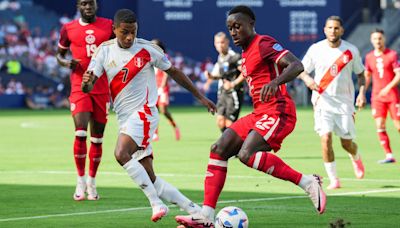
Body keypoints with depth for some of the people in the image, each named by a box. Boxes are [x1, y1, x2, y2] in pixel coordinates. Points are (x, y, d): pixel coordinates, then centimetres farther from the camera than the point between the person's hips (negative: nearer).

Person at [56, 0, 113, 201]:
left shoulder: (108, 26, 4)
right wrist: (66, 62, -6)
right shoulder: (68, 29, 4)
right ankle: (81, 181, -4)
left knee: (97, 137, 6)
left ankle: (92, 182, 19)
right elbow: (59, 54, 15)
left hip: (103, 89, 1)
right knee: (80, 133, -15)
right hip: (79, 88, -1)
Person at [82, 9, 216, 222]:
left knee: (121, 154, -30)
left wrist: (200, 97, 12)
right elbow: (87, 86, -2)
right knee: (150, 179, 3)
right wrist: (86, 82, -28)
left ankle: (156, 203, -23)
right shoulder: (104, 51, 3)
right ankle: (194, 210, 9)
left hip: (143, 113, -5)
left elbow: (174, 72, 8)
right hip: (125, 118, 5)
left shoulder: (147, 49, -5)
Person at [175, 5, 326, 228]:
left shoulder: (264, 43, -9)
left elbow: (296, 65, -22)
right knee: (218, 150, 1)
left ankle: (306, 182, -20)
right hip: (259, 113, 10)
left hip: (277, 112, -10)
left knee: (246, 154, -28)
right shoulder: (246, 53, 20)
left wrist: (275, 82, -39)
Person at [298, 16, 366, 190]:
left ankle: (356, 158, 41)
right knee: (326, 138, -18)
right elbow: (301, 69, 8)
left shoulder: (351, 51, 0)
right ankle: (333, 179, -8)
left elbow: (360, 74, 10)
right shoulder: (315, 49, -1)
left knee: (347, 143, 3)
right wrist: (307, 79, -15)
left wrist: (362, 93, -6)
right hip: (323, 102, 0)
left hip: (344, 102, 0)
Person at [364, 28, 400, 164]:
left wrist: (388, 87, -22)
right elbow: (367, 76, 19)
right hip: (377, 97, 3)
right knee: (380, 126, -9)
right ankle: (389, 155, -8)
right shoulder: (369, 57, 8)